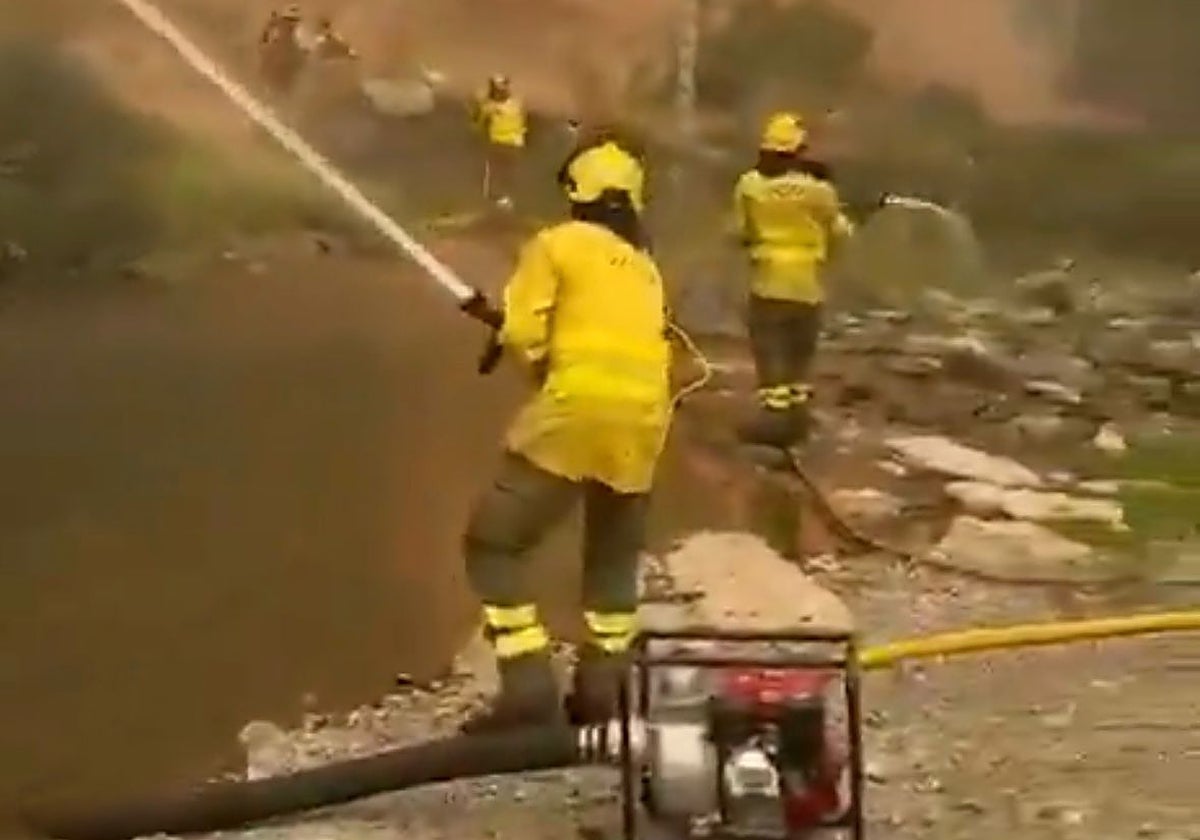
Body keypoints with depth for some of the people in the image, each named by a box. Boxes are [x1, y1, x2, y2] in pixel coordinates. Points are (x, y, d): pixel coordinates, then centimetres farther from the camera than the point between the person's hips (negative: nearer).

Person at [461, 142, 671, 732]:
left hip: (580, 407, -6)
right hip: (643, 418, 6)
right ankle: (599, 691, 22)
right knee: (614, 558, 24)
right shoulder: (645, 267, 25)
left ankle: (528, 688, -9)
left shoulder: (558, 244, 5)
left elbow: (522, 333, -2)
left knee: (494, 544, 2)